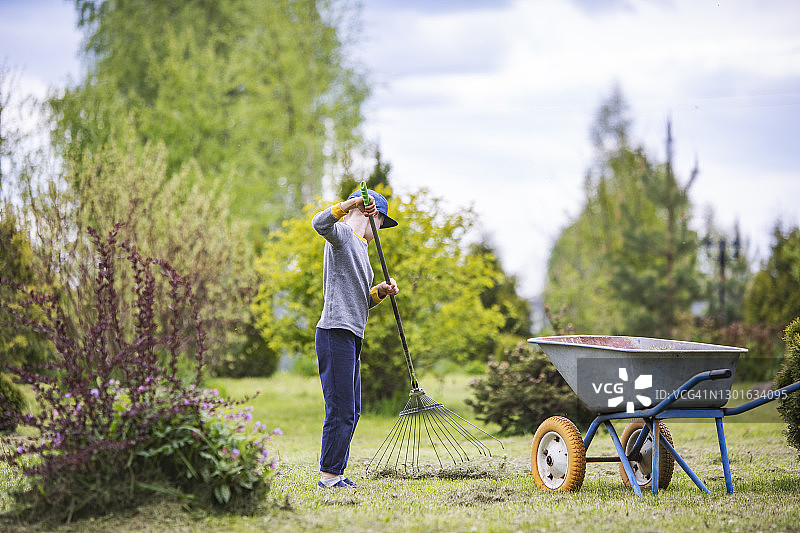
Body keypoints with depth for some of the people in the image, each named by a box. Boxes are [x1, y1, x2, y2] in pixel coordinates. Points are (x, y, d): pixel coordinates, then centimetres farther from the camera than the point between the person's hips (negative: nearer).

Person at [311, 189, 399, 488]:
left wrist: (379, 293, 10)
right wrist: (352, 204, -35)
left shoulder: (359, 249, 25)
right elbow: (320, 224, -28)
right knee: (341, 410, -11)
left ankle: (336, 474, 19)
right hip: (335, 333, -10)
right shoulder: (343, 235, -3)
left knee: (351, 412, 13)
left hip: (352, 338, 10)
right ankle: (329, 475, -7)